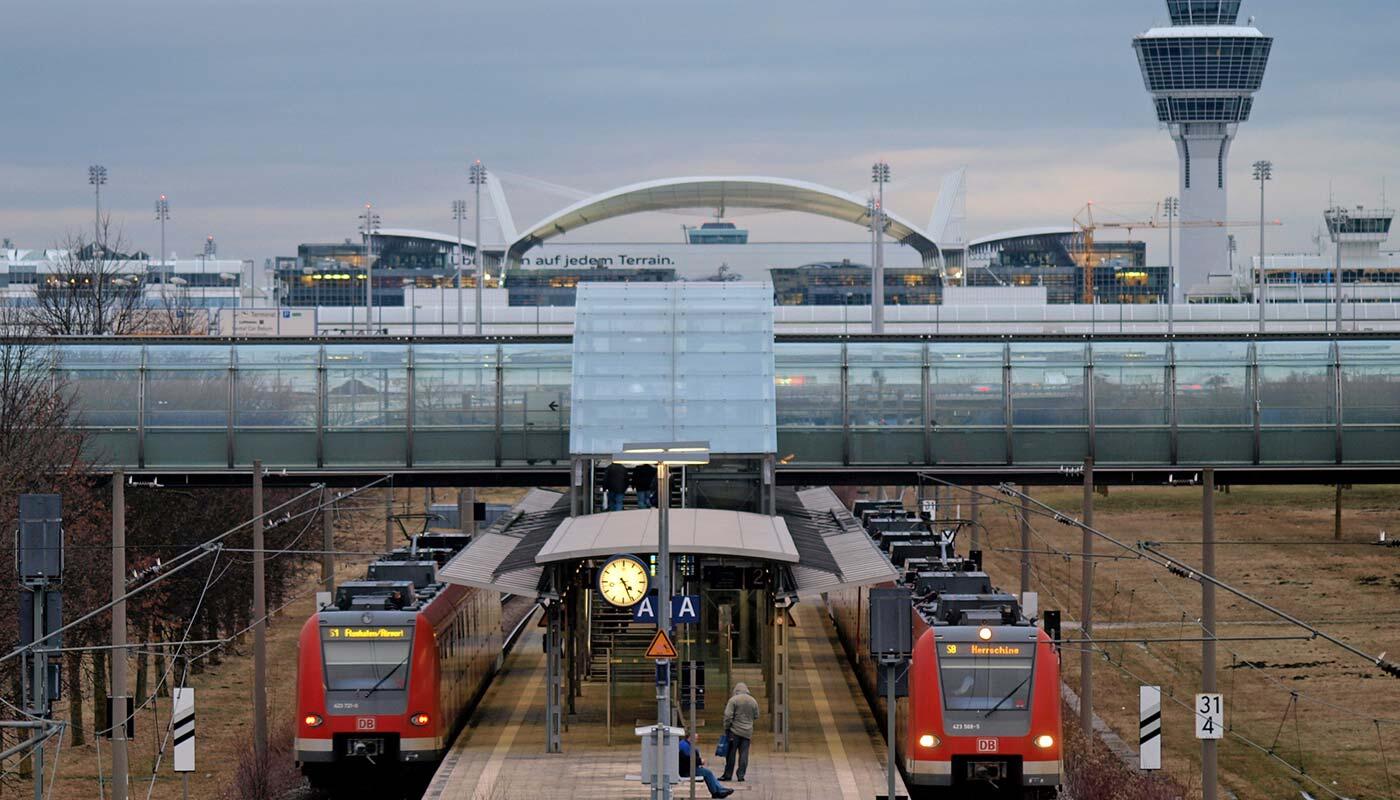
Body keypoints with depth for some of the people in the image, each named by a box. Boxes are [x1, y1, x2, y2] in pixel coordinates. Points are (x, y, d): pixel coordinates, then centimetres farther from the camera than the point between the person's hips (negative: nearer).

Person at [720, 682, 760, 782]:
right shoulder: (753, 701, 7)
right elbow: (756, 716, 15)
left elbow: (728, 716, -12)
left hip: (735, 731, -3)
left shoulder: (733, 700, -7)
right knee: (744, 754, 4)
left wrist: (726, 728, -4)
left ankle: (728, 775, 8)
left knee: (731, 753, 4)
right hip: (747, 732, 3)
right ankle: (741, 775, 1)